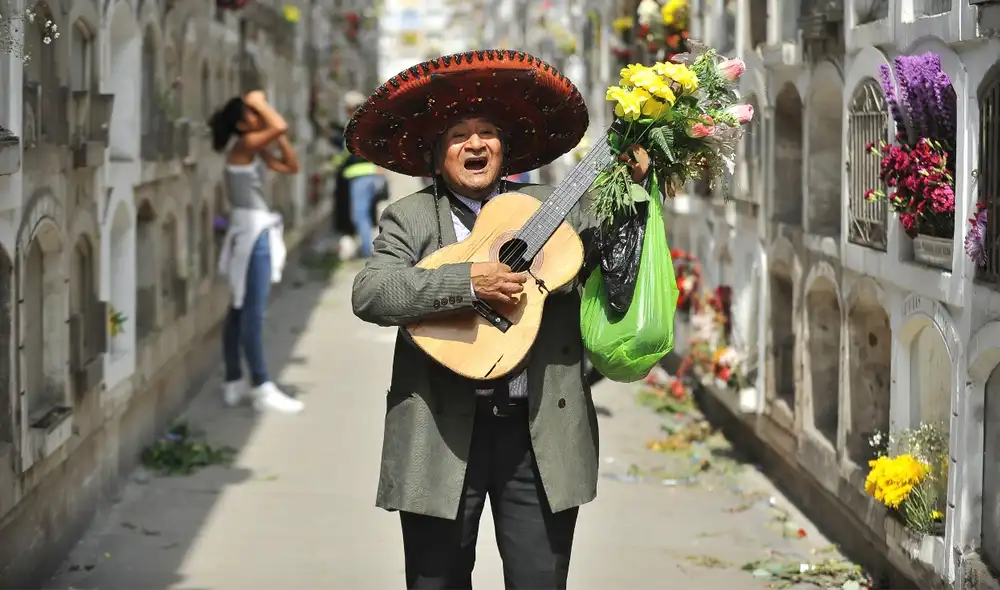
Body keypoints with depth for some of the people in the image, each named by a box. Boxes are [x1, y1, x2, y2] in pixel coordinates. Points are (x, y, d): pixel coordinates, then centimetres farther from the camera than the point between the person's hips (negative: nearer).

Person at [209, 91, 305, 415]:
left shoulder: (256, 150, 12)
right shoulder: (243, 145, -15)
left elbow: (291, 166, 17)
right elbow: (281, 126, -28)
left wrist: (280, 140, 6)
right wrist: (260, 102, -13)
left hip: (256, 231, 10)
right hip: (250, 232, -10)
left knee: (241, 309, 12)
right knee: (253, 312, -10)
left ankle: (234, 384, 18)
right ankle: (262, 389, -10)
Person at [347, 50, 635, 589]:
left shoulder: (553, 208, 12)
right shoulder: (409, 218, 4)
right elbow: (368, 294, -11)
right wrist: (468, 281, -19)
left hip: (542, 436, 1)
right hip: (443, 434, -1)